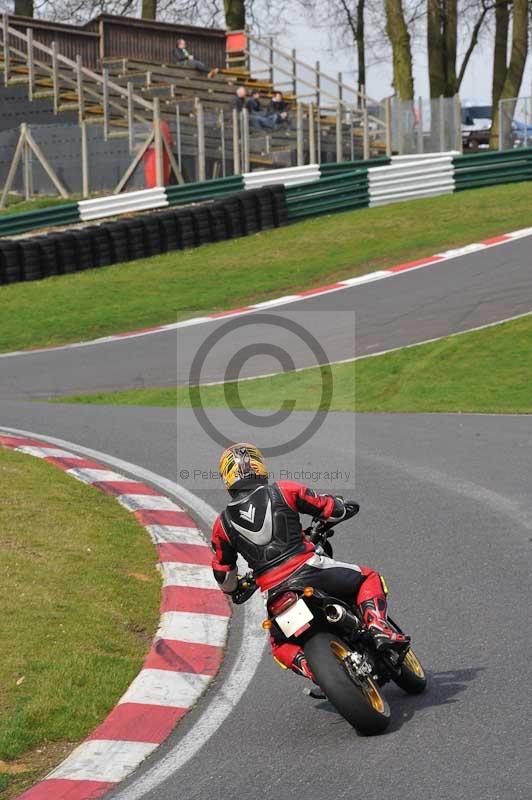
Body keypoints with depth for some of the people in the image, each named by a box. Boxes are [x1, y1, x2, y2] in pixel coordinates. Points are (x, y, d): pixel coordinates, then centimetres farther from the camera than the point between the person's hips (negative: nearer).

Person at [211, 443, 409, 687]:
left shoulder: (222, 524, 10)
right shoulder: (283, 491, 4)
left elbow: (223, 573, 18)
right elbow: (328, 507, 7)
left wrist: (234, 590, 40)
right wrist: (344, 507, 31)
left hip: (274, 591, 2)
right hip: (307, 570, -2)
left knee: (280, 644, 28)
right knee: (369, 579, 17)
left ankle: (311, 667, -3)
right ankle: (378, 629, -9)